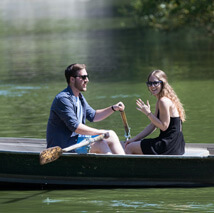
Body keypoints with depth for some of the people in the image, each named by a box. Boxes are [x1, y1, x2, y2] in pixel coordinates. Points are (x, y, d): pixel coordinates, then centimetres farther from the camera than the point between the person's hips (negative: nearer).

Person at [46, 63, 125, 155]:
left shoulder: (79, 97, 15)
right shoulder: (63, 99, -19)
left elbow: (93, 116, 24)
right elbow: (75, 127, -25)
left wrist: (113, 108, 10)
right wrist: (101, 132, -21)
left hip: (76, 137, 10)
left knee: (111, 135, 1)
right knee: (100, 144, -25)